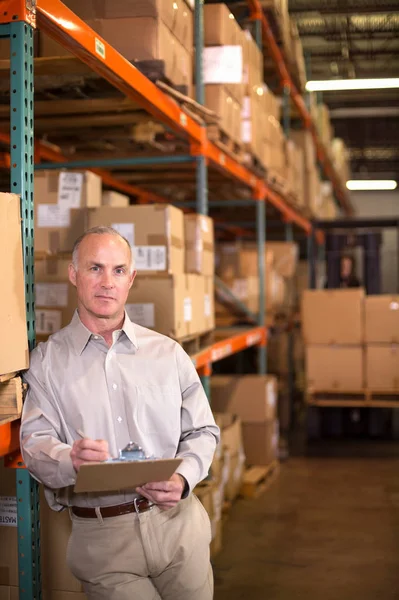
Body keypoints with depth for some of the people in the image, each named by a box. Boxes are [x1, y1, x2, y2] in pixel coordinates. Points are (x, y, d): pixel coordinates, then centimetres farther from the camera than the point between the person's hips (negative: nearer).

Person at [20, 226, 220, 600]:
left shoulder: (167, 353, 7)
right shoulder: (47, 361, 3)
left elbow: (202, 431, 9)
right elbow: (34, 442, -5)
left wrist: (183, 479, -10)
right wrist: (71, 460, -27)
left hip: (176, 522, 2)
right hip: (101, 537, -2)